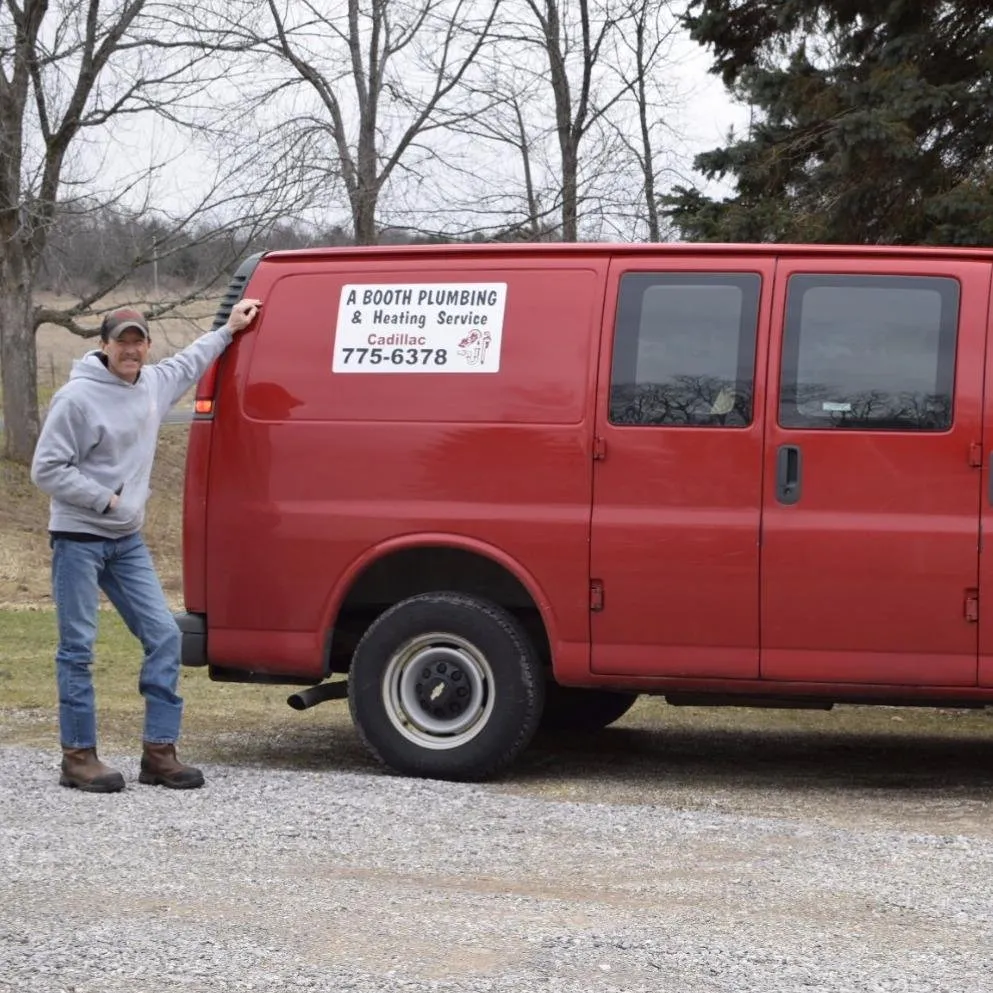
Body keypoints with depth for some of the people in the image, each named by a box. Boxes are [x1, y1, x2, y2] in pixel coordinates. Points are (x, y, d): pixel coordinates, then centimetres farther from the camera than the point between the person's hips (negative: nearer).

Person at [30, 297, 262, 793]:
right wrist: (106, 499, -14)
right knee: (77, 648, -3)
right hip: (78, 539, -7)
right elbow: (46, 470, -14)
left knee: (164, 636, 2)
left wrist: (228, 330, 35)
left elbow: (187, 364, 33)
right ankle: (78, 756, 5)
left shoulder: (154, 383, 8)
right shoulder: (78, 398, -15)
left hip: (127, 541, 7)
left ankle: (159, 751, 7)